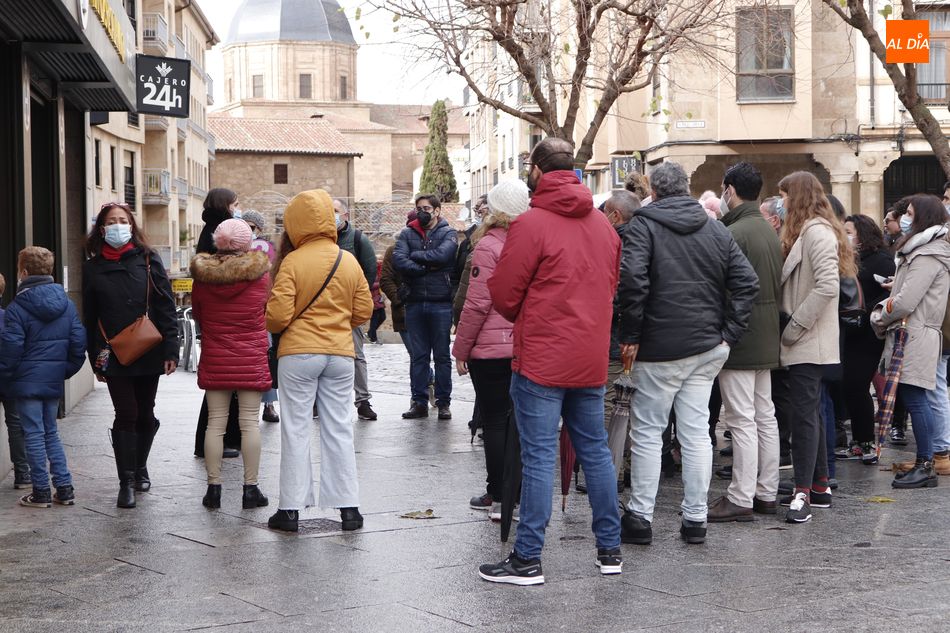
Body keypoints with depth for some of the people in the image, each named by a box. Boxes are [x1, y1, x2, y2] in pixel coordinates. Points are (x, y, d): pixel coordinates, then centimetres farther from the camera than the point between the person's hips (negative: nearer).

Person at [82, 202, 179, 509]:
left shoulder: (148, 260, 1)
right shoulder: (93, 268, 4)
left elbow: (166, 306, -2)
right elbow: (90, 319, 7)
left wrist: (170, 349, -8)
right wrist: (96, 360, 4)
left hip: (149, 353, 1)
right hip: (114, 355, -1)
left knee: (145, 414, 12)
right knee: (126, 415, -7)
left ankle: (140, 467, 33)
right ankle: (126, 482, 0)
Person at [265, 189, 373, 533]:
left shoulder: (292, 262, -10)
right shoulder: (349, 261, 2)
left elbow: (278, 315, -13)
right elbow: (363, 311, 6)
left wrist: (272, 324, 9)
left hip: (298, 353, -3)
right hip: (340, 354, 3)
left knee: (296, 430, 4)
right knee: (339, 429, 9)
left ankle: (291, 508, 5)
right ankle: (348, 507, 9)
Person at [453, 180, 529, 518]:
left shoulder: (488, 246, -12)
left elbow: (477, 303, -14)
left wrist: (460, 348, -6)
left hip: (492, 349, -6)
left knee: (494, 422, 1)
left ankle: (498, 497, 4)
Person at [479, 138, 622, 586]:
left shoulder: (531, 224, -12)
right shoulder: (603, 225, 9)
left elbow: (503, 294, -8)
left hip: (541, 359, -6)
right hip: (591, 358, 6)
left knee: (539, 456, -4)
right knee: (595, 449, 14)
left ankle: (527, 559, 0)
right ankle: (609, 549, 20)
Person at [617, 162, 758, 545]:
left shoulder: (643, 226, -5)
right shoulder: (717, 230, 10)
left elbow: (632, 280, -20)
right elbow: (746, 281, 4)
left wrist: (631, 335, -12)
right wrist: (729, 333, 4)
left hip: (660, 348, -5)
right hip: (707, 348, 5)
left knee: (647, 432, 4)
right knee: (696, 432, 8)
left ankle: (640, 517, 7)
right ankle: (695, 519, 10)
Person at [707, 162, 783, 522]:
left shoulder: (735, 233, -17)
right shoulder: (769, 231, 12)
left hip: (740, 339, -9)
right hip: (767, 340, 9)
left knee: (742, 420, -6)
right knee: (765, 417, 13)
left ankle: (741, 499, -3)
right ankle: (766, 493, 19)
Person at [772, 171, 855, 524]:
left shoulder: (817, 232, -13)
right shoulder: (805, 232, 18)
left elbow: (827, 286, -24)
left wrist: (795, 326, -20)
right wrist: (788, 323, 7)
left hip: (809, 343, -10)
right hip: (800, 342, 10)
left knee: (803, 413, -9)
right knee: (807, 412, 13)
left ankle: (803, 492, -8)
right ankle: (820, 487, 21)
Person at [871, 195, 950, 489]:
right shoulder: (918, 251, 21)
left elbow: (906, 302, -18)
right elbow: (900, 295, 21)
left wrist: (881, 319, -2)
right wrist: (881, 310, 4)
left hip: (915, 339, -10)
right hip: (907, 336, 10)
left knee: (915, 400, -8)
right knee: (913, 400, 9)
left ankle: (926, 466, -5)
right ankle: (924, 463, 12)